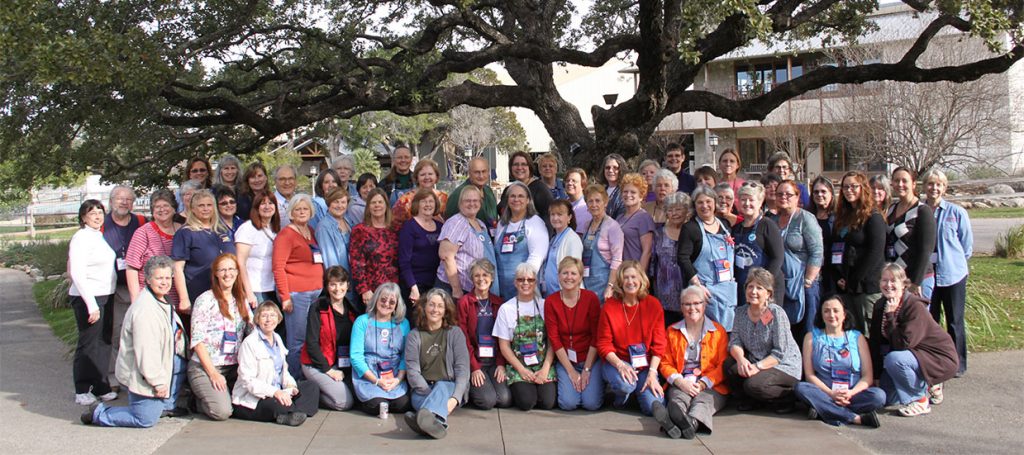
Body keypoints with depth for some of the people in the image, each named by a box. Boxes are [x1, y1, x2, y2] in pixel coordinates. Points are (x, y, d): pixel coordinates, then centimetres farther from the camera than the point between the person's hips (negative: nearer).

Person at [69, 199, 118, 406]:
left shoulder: (100, 236, 13)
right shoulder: (81, 238, -11)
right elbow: (77, 273, -17)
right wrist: (91, 304, -20)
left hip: (105, 296, 8)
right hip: (87, 297, -8)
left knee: (103, 343, 10)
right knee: (88, 344, -2)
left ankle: (101, 387, 18)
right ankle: (82, 390, 8)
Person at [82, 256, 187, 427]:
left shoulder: (163, 301, 9)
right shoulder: (145, 310, -25)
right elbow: (146, 350, -26)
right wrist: (158, 381, -22)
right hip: (141, 374, -9)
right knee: (145, 419, -6)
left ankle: (166, 404, 17)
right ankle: (99, 414, 10)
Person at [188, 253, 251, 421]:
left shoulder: (241, 301, 12)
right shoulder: (205, 300, -5)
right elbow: (197, 341, -9)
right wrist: (213, 373, -14)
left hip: (234, 368, 6)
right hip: (204, 367, -5)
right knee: (222, 411, -24)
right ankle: (198, 399, 8)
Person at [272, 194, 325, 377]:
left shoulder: (311, 231, 16)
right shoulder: (286, 234, -5)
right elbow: (278, 266, -10)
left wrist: (322, 288, 16)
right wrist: (285, 297, -15)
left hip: (316, 292, 7)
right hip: (296, 294, -7)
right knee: (297, 341, -3)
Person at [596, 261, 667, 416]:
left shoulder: (653, 304, -1)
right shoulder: (610, 306, -4)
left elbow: (658, 344, 0)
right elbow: (603, 344, -4)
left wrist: (652, 373, -11)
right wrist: (620, 365, -21)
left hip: (645, 364, 2)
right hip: (615, 362, -1)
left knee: (654, 407, -19)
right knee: (625, 384, -36)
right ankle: (619, 396, 4)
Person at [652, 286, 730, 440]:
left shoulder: (718, 331, 15)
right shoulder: (672, 331, 20)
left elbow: (723, 365, 6)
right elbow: (665, 363, 13)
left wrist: (702, 384, -11)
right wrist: (680, 382, -8)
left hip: (710, 386, -1)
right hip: (680, 384, 1)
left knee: (703, 400, -35)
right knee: (677, 398, -35)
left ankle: (693, 422, -70)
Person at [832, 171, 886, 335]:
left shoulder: (873, 217, -5)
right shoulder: (842, 216, 16)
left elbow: (875, 253, -14)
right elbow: (835, 250, 14)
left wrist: (854, 281, -14)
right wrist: (838, 278, 0)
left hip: (867, 285, -7)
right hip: (846, 286, 7)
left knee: (868, 331, -4)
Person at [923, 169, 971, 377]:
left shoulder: (956, 212, -4)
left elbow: (967, 244, 4)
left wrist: (953, 261, 5)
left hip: (952, 273, -2)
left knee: (954, 321, 7)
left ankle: (958, 364, 19)